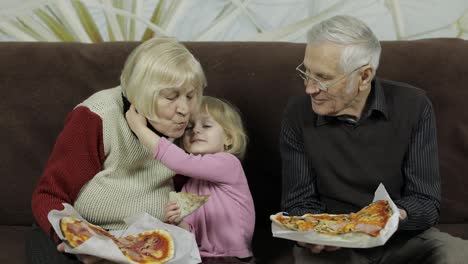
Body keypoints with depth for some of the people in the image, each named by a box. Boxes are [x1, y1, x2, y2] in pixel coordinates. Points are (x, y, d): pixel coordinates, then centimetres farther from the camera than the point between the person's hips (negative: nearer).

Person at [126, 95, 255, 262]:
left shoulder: (229, 163, -9)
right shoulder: (188, 187, 11)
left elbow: (183, 163, -22)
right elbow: (191, 234, 7)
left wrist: (140, 128, -21)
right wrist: (178, 223, -15)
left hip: (233, 259, -6)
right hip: (200, 257, 6)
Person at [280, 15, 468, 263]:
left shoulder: (413, 106, -8)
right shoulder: (298, 115, -7)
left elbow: (425, 201, -8)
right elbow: (299, 203, -3)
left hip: (404, 239, 0)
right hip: (330, 244, 0)